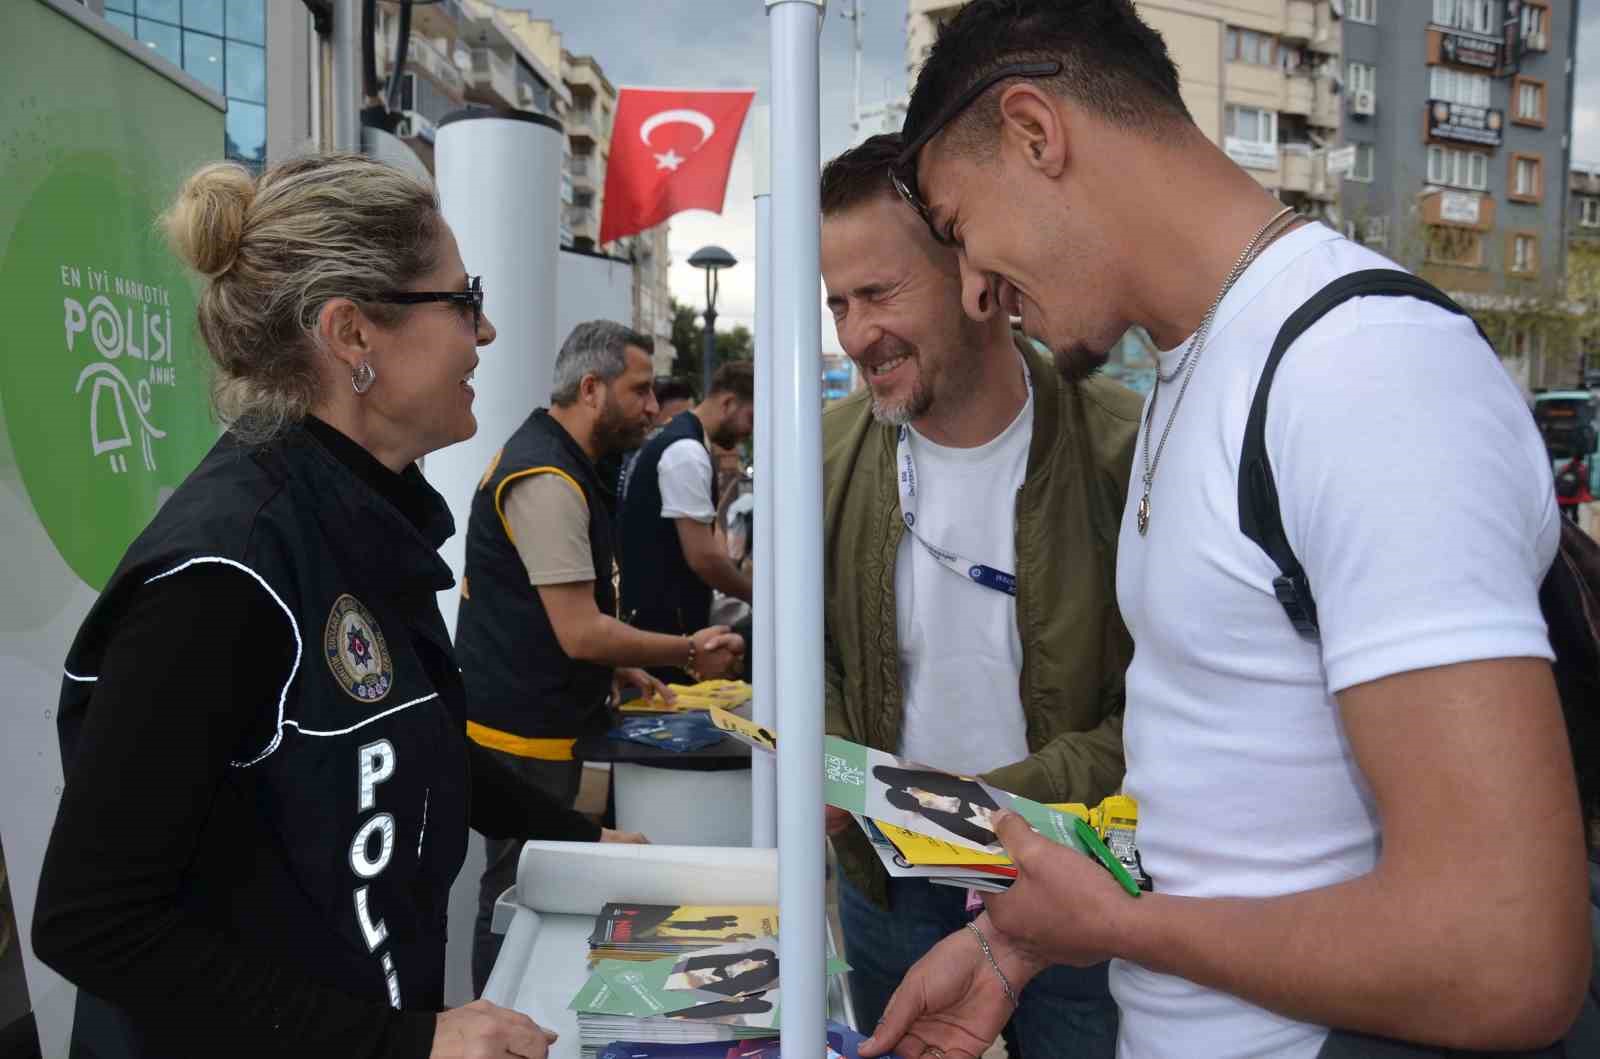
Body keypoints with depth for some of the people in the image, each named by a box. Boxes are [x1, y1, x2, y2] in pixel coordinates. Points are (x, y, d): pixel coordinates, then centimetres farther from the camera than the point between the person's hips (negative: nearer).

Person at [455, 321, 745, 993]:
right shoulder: (548, 479, -21)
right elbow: (581, 633, -23)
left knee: (527, 887, 18)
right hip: (522, 732, -10)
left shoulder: (548, 458, 12)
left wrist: (618, 669, 13)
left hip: (538, 718, 10)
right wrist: (690, 653, -12)